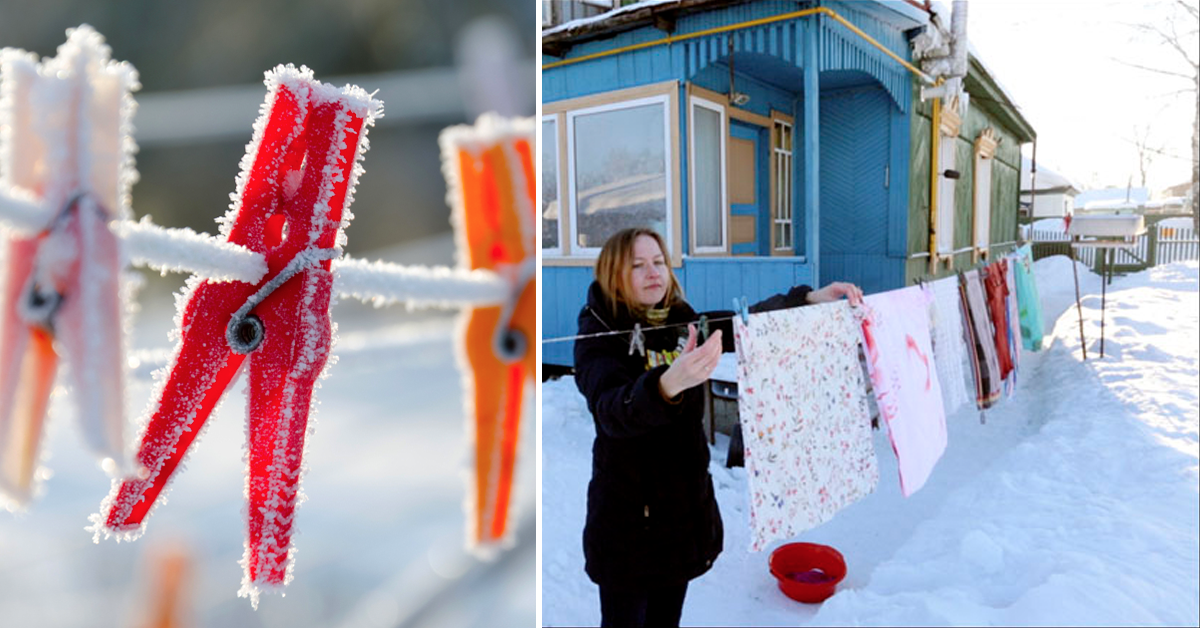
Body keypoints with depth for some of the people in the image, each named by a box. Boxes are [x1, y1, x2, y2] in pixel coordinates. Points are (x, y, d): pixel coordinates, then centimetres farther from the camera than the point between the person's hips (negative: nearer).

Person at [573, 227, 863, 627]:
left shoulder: (681, 322, 0)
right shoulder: (599, 338, -17)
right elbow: (613, 411, -34)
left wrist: (811, 299, -18)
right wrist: (670, 383, -53)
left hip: (686, 505, 5)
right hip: (628, 517, -5)